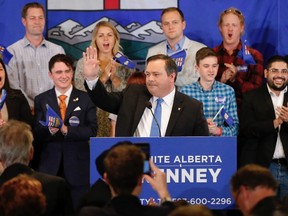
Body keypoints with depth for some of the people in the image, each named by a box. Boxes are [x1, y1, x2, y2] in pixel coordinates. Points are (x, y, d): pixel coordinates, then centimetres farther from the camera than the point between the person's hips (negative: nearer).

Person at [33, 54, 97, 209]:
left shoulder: (86, 99, 4)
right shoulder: (41, 100, 8)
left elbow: (92, 130, -5)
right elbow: (36, 134, 0)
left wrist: (66, 130, -19)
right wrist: (50, 130, -22)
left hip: (78, 167, -1)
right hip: (50, 167, 1)